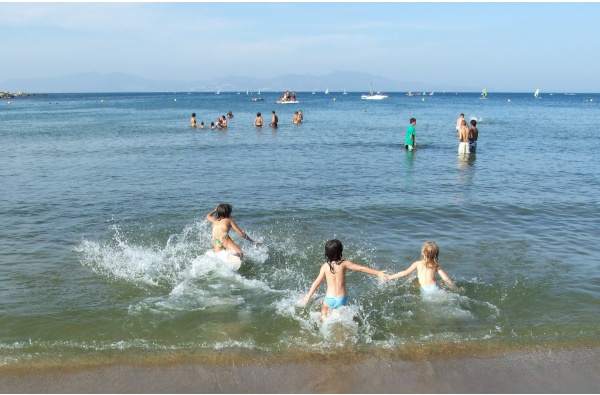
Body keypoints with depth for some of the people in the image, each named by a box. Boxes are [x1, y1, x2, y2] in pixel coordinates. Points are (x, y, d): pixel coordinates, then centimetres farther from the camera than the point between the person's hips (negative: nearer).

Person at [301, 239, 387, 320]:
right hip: (342, 299, -1)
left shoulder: (325, 266, -3)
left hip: (329, 299, 1)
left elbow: (317, 282, 0)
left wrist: (308, 296, 9)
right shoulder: (344, 263, -7)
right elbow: (361, 268, -7)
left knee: (324, 309, 29)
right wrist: (378, 273, -1)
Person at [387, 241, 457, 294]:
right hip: (434, 288, 2)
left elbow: (405, 273, 10)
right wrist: (455, 289, 23)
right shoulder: (436, 265, 16)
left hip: (425, 290, -2)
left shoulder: (418, 263, 10)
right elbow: (446, 279, 10)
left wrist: (390, 277, 18)